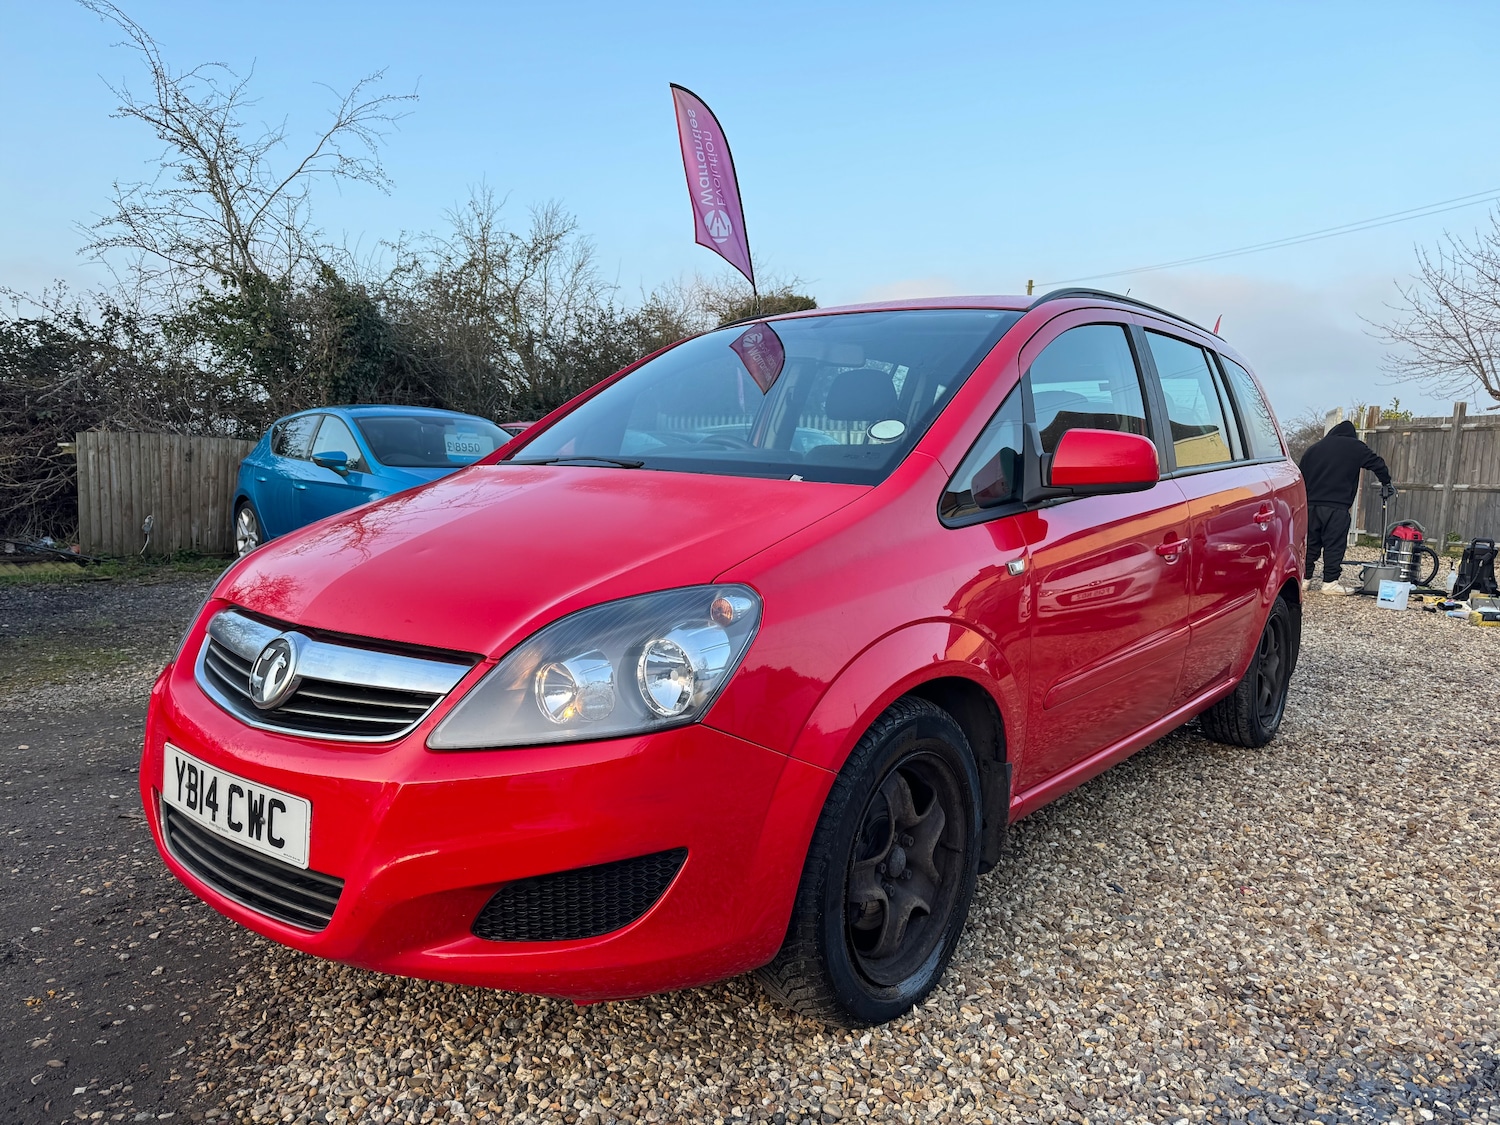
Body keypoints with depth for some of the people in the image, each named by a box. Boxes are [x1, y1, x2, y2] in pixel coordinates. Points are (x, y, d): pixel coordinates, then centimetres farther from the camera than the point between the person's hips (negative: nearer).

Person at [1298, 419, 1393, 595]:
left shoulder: (1314, 448, 17)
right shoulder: (1355, 447, 5)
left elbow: (1300, 476, 16)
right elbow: (1377, 463, 11)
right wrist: (1386, 483, 27)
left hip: (1311, 504, 5)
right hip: (1337, 506, -4)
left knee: (1312, 542, 10)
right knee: (1335, 544, -2)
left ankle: (1306, 579, 12)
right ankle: (1330, 582, -3)